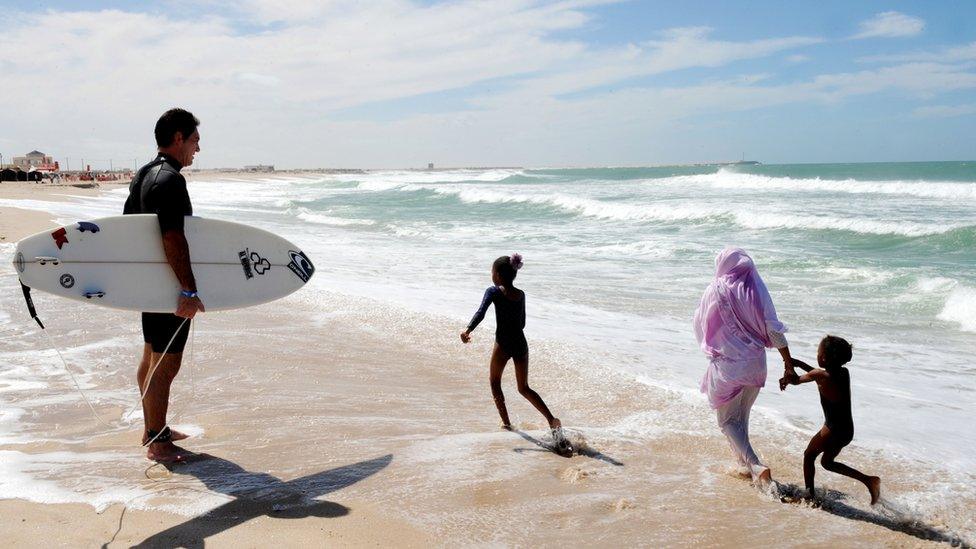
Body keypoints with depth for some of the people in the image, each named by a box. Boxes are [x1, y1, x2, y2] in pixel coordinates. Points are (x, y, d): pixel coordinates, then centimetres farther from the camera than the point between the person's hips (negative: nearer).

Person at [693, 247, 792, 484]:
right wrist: (788, 361, 2)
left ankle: (755, 465, -9)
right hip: (755, 365, 4)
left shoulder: (715, 291, -9)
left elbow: (700, 324, 3)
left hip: (726, 366, -4)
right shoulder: (757, 290, -2)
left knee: (728, 420, 7)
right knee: (742, 417, 22)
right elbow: (773, 330, -5)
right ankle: (744, 465, 30)